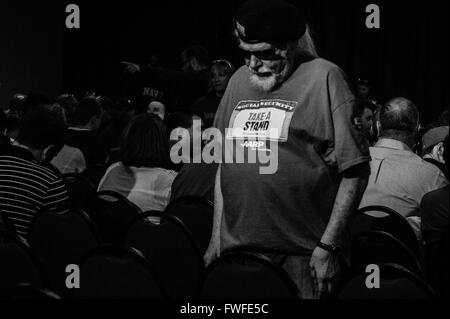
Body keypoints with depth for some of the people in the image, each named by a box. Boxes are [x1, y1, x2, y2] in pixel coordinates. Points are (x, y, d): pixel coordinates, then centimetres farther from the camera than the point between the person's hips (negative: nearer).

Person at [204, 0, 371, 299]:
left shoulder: (323, 78, -6)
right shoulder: (239, 80, 11)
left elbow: (355, 171, -8)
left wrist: (328, 246, -12)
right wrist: (216, 239, 14)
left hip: (304, 257, -5)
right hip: (237, 252, 5)